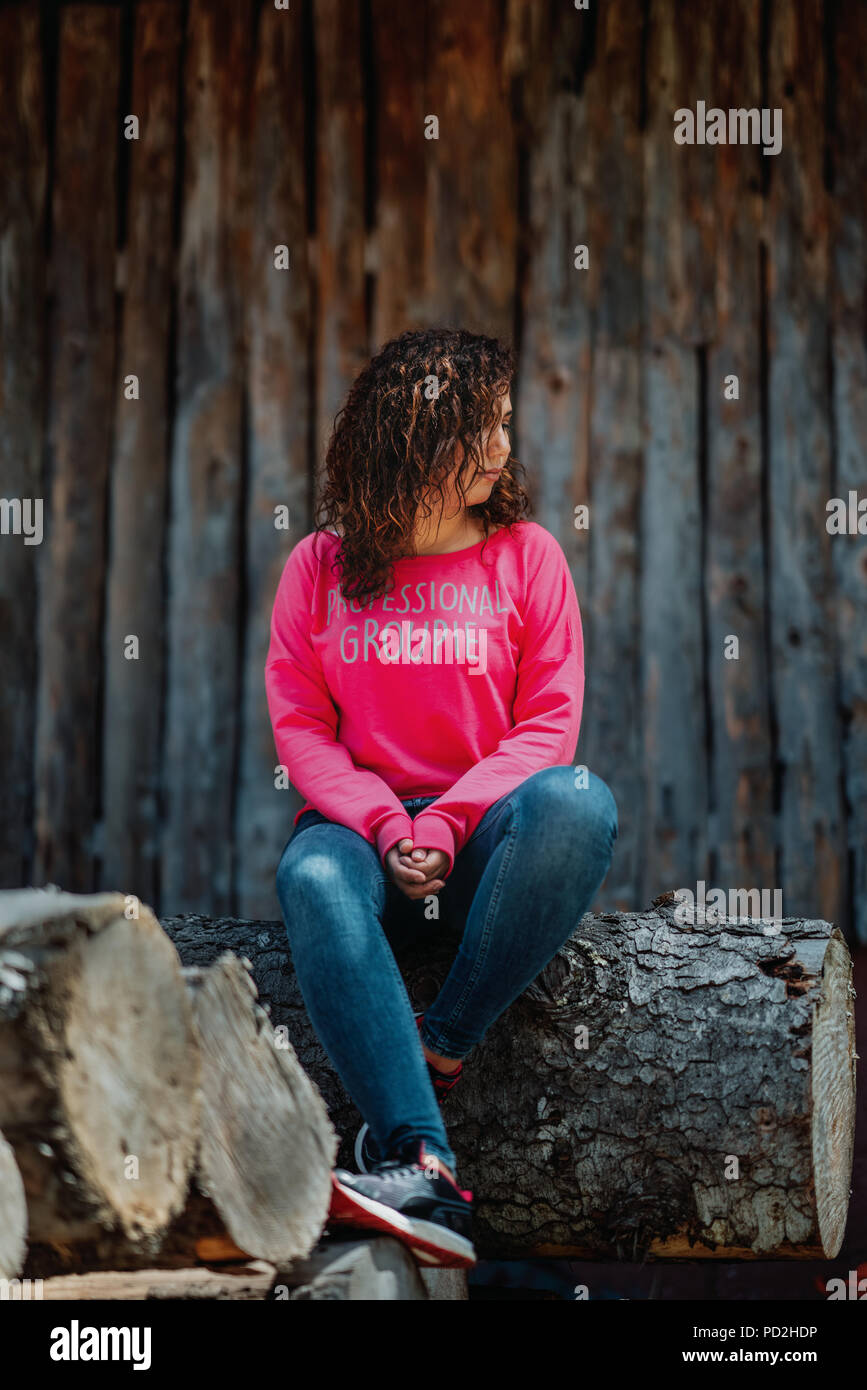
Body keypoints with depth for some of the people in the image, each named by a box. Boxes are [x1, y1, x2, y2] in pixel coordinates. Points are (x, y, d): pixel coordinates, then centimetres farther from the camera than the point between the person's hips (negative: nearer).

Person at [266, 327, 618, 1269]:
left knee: (580, 804, -34)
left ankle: (440, 1048, -28)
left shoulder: (525, 554, 6)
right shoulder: (321, 567, 8)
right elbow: (300, 726, 4)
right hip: (364, 822, 0)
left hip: (487, 823, 0)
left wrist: (447, 824, -15)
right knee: (313, 877, -36)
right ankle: (422, 1169, -46)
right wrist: (385, 828, -14)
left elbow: (549, 724, 0)